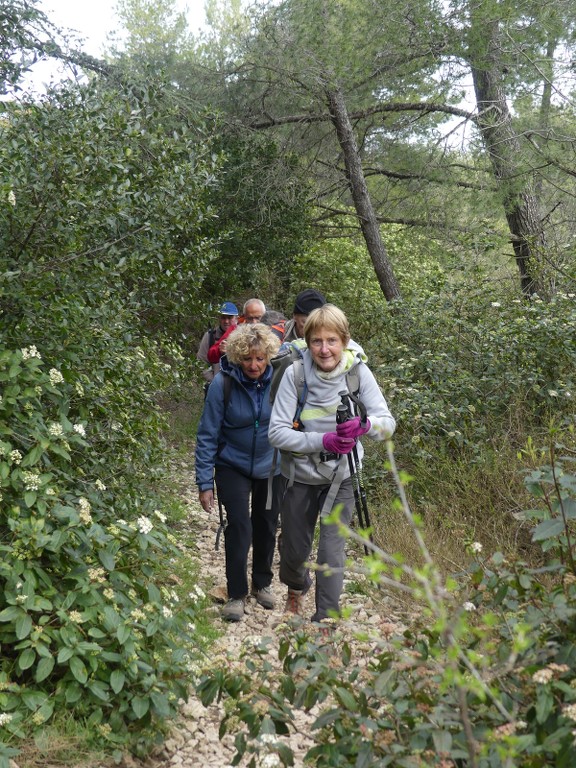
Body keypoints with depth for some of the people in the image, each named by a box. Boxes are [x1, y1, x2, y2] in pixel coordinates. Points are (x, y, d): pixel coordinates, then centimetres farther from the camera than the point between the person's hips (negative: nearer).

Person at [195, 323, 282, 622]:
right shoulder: (223, 384, -21)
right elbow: (207, 435, -16)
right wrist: (204, 482, -16)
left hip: (270, 466, 3)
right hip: (233, 467, -2)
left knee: (266, 527, 13)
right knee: (239, 528, -8)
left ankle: (263, 584, 34)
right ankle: (236, 595, 8)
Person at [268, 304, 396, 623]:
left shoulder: (357, 370, -15)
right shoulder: (295, 374, -19)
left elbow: (387, 423, -16)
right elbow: (276, 432, -19)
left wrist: (363, 425, -38)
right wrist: (323, 441, -32)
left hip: (340, 476, 0)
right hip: (300, 476, 0)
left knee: (332, 551, -4)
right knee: (294, 549, 16)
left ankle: (326, 619, 17)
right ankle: (296, 587, 50)